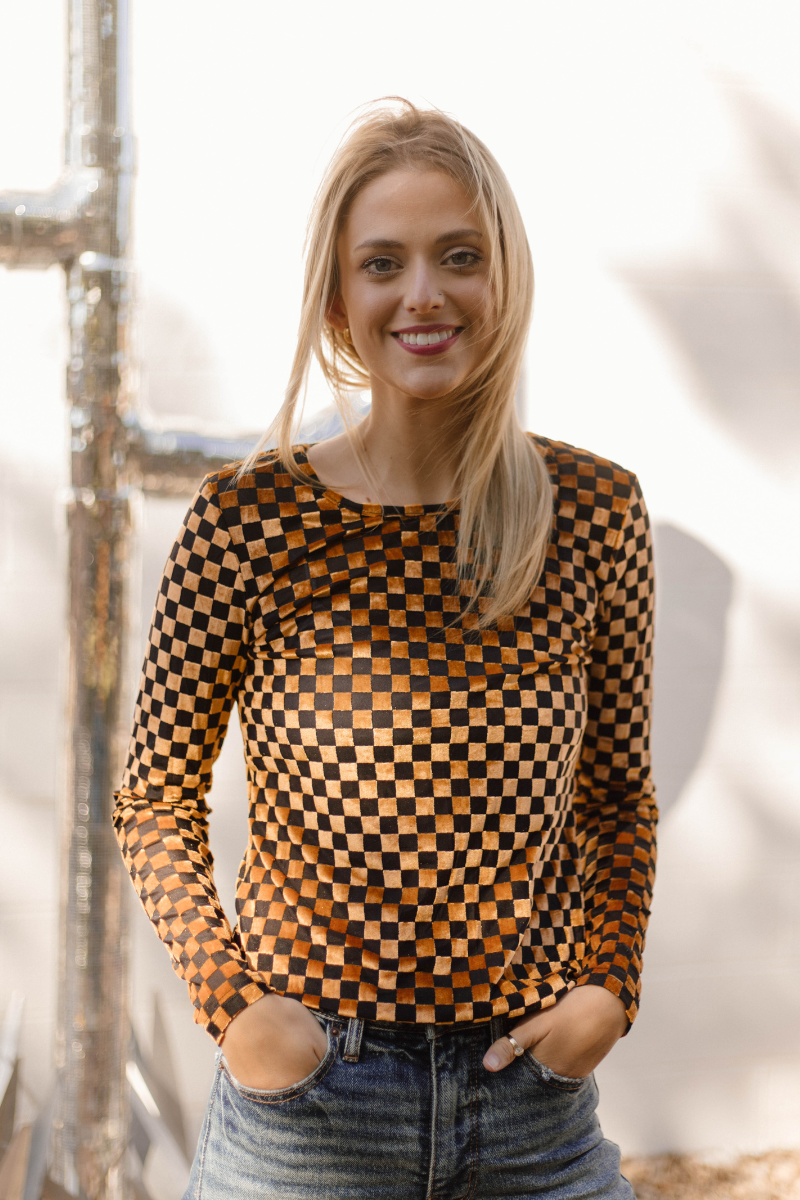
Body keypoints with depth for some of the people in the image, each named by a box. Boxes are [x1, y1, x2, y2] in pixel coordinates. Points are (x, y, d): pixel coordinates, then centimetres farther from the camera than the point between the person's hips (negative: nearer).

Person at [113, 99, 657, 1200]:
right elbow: (158, 795, -1)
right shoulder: (251, 519, -10)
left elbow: (619, 796, 7)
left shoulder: (597, 510, -3)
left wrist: (608, 987, -4)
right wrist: (229, 1001, -11)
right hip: (305, 1090, -1)